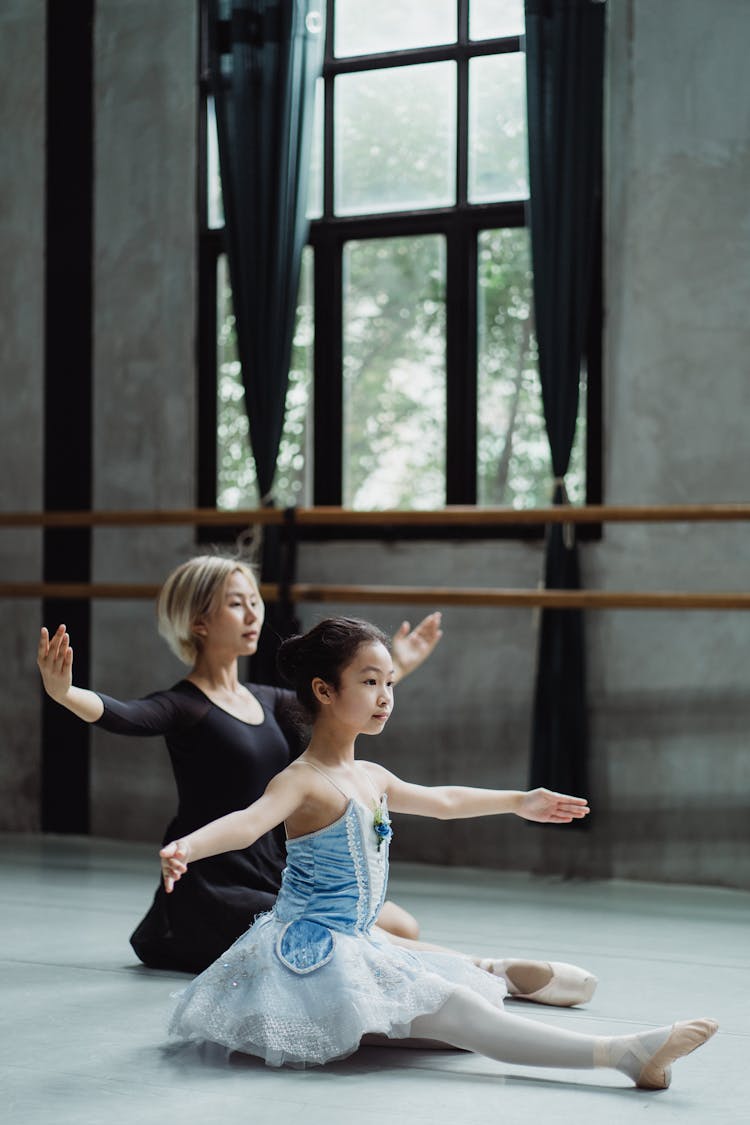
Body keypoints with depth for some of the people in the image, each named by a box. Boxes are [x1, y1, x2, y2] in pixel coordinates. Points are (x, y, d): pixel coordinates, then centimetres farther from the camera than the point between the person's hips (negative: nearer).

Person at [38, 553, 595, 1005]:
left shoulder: (267, 701, 13)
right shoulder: (184, 707, -11)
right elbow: (123, 715, -32)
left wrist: (395, 670, 36)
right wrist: (64, 694, -52)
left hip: (274, 881, 9)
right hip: (212, 894, -9)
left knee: (402, 927, 3)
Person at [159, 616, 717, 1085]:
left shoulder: (373, 778, 11)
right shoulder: (303, 781, -16)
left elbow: (442, 800, 30)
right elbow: (249, 821, -36)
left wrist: (519, 802, 42)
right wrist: (186, 847, -57)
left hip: (357, 947, 8)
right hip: (315, 951, -8)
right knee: (454, 1009, -15)